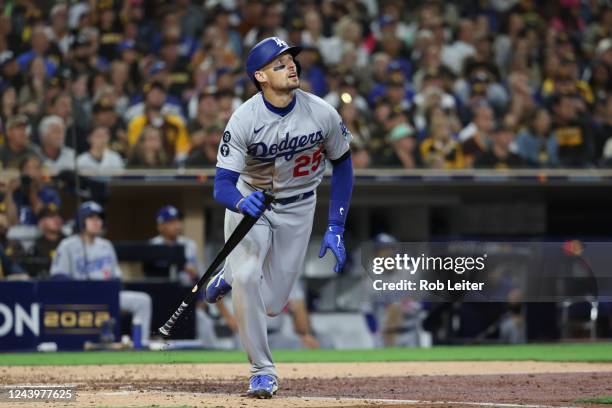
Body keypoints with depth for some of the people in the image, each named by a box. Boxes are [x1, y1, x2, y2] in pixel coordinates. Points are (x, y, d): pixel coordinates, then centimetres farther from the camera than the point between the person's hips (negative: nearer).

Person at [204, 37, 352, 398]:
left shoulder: (323, 114, -18)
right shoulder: (244, 119, -23)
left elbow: (342, 164, -1)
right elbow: (222, 184, -25)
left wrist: (336, 229, -5)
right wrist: (241, 203, -50)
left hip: (298, 209, 2)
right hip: (250, 202, -2)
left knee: (272, 305, 1)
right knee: (247, 278, -27)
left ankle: (229, 277, 36)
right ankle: (263, 371, -12)